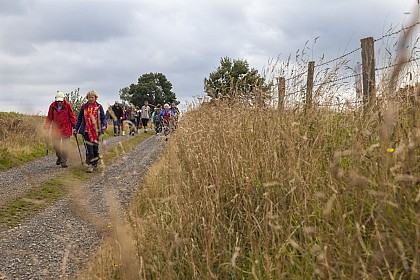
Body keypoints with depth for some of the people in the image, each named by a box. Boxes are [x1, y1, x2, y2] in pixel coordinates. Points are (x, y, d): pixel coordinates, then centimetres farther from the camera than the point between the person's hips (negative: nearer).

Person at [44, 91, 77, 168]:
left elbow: (72, 116, 1)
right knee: (55, 145, 9)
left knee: (65, 146, -4)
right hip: (56, 129, 3)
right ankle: (59, 157, 34)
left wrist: (74, 126, 0)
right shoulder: (52, 106, 2)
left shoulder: (68, 105, -6)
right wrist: (47, 125, 2)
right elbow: (49, 117, 12)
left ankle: (64, 162, 2)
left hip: (66, 129, -3)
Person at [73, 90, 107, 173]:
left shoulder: (99, 107, 4)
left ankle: (95, 164, 25)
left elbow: (103, 118, 5)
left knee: (95, 147, 8)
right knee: (89, 148, -8)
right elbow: (79, 119, 12)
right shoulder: (84, 107, 5)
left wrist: (104, 125, -13)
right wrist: (76, 128, 6)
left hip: (96, 130, 1)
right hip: (87, 131, 0)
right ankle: (90, 165, -5)